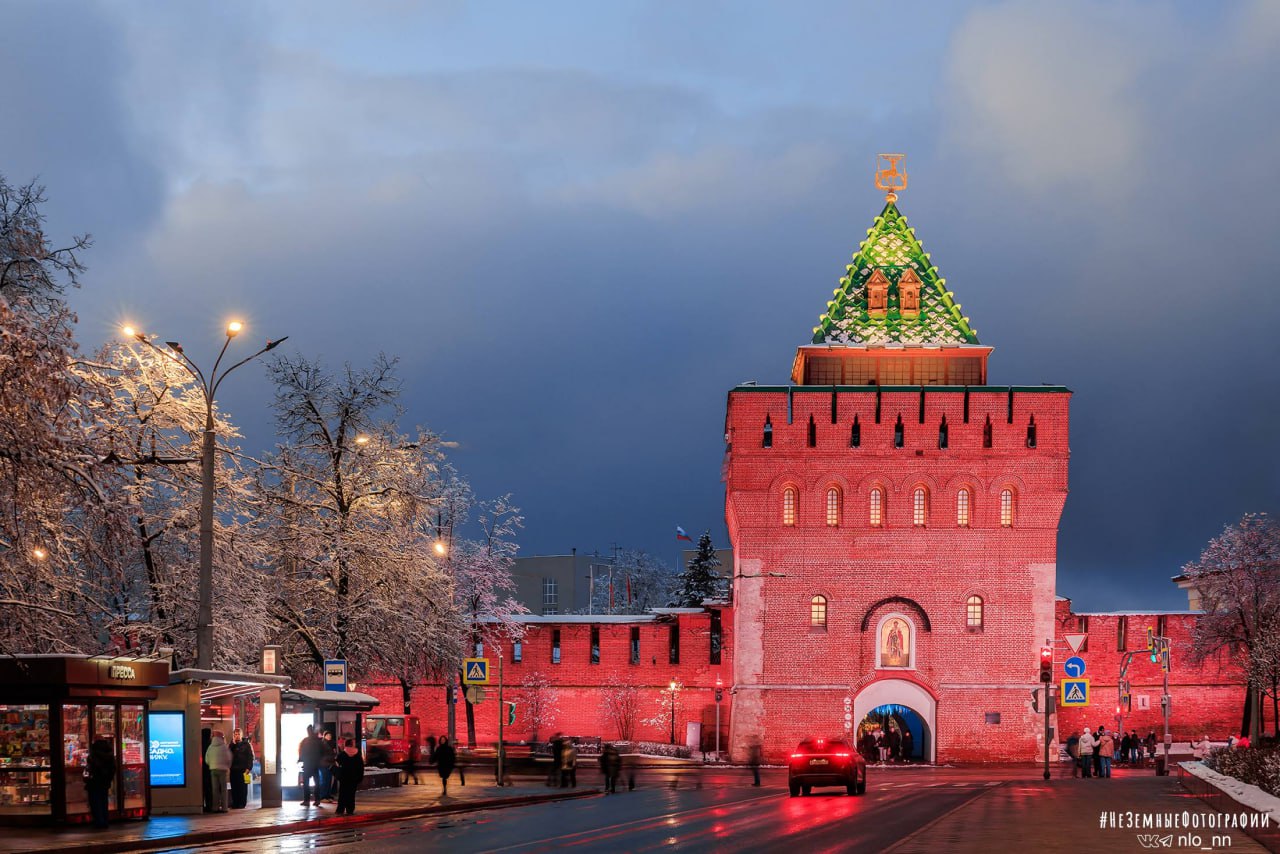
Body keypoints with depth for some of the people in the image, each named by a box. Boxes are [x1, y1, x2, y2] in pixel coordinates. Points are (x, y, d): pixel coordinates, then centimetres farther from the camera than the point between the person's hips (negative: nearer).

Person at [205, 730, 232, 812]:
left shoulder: (210, 747, 1)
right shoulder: (224, 747, -7)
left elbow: (207, 760, 3)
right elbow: (229, 759, -4)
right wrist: (228, 767, 12)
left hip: (213, 769, 3)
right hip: (223, 769, -3)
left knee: (215, 789, 7)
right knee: (223, 789, 2)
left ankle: (215, 807, 4)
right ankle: (223, 807, -2)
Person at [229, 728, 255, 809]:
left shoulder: (246, 744, 3)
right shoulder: (232, 744, 15)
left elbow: (250, 757, -1)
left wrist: (248, 768, -11)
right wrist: (233, 744, -4)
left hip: (243, 769, -4)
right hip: (234, 769, 4)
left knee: (242, 787, -4)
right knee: (234, 787, 2)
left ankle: (242, 803, -2)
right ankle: (235, 803, 5)